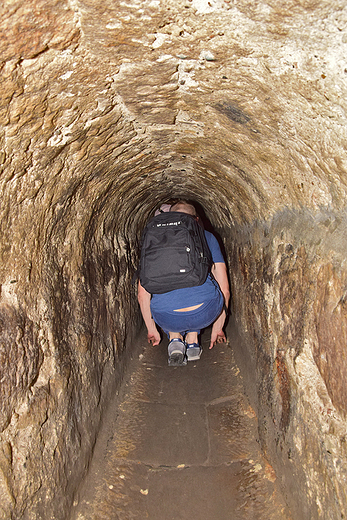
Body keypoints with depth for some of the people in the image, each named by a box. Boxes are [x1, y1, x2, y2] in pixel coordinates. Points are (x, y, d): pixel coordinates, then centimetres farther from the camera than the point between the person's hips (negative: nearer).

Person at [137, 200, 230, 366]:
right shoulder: (207, 237, 20)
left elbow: (143, 293, 21)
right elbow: (224, 290, 20)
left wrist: (152, 329, 35)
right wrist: (217, 328, 33)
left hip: (167, 319, 0)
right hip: (205, 314, 0)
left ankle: (174, 338, 16)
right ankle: (192, 340, 23)